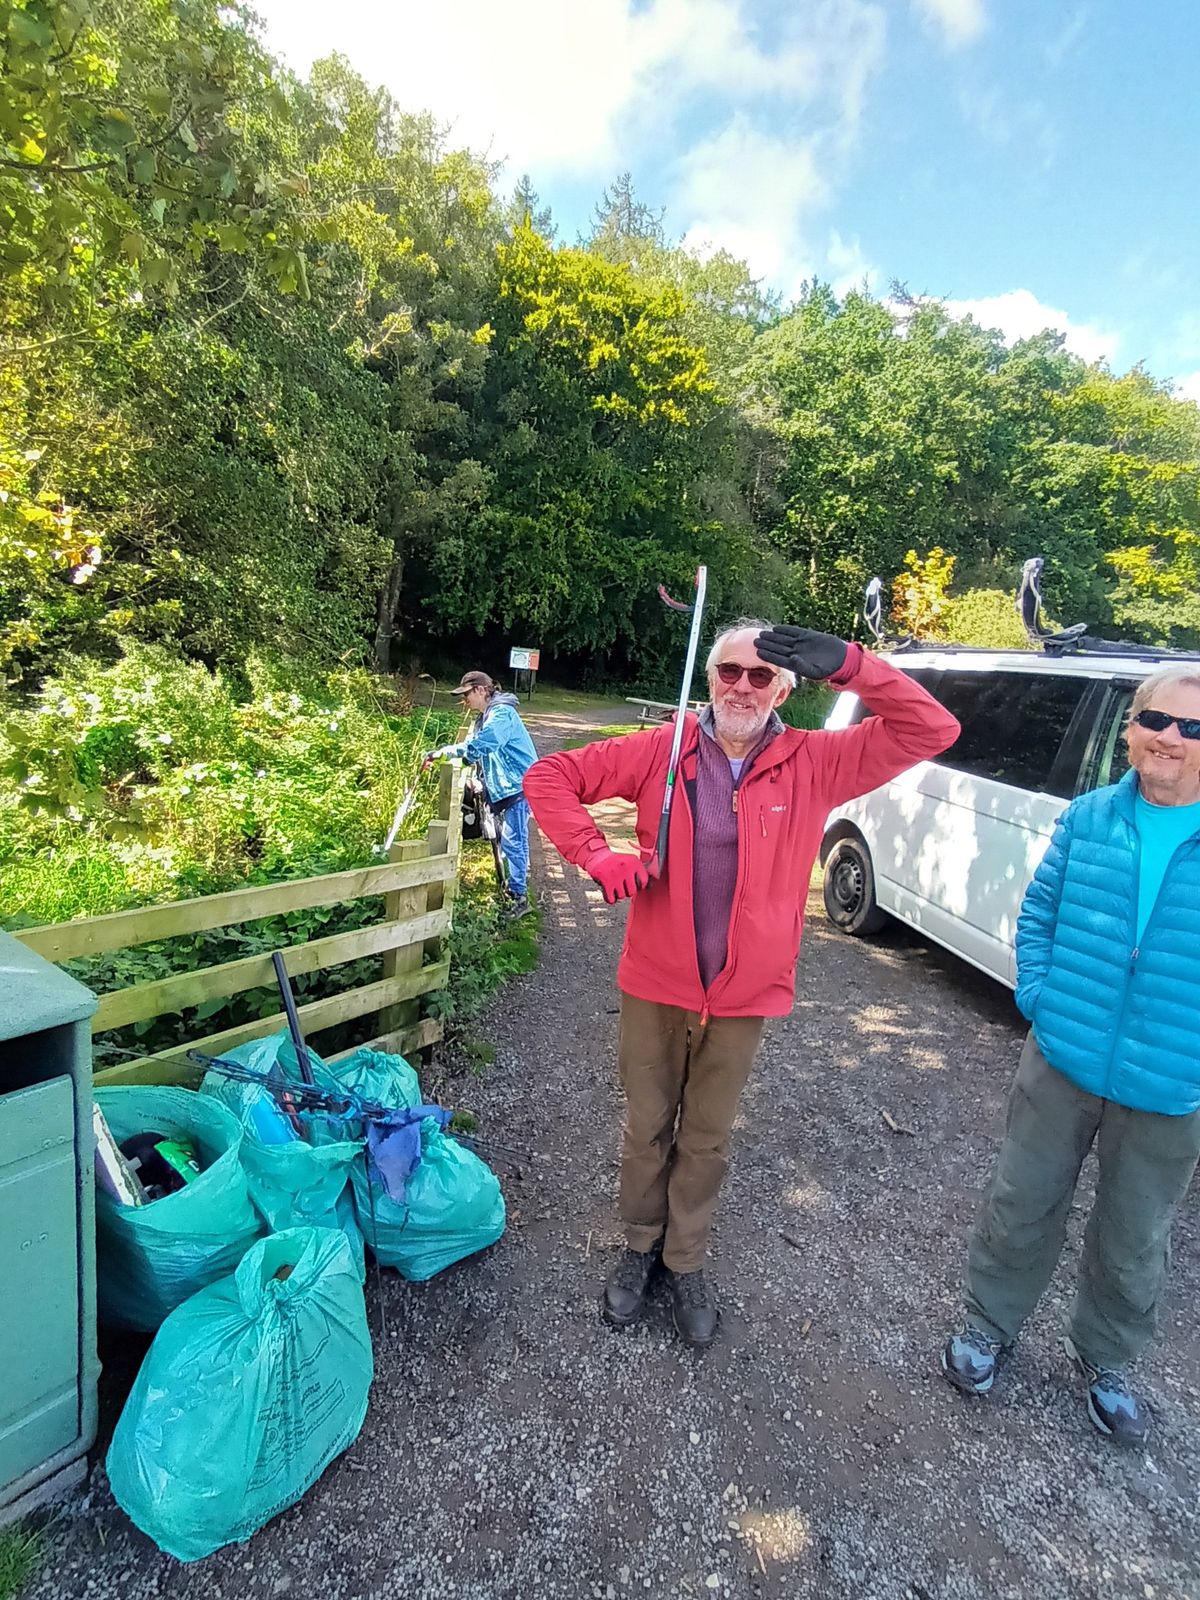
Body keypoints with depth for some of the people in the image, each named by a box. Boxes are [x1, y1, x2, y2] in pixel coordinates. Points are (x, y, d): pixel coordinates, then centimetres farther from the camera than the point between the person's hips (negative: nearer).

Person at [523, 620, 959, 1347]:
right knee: (648, 1128, 20)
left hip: (743, 996, 0)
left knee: (708, 1141, 20)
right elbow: (549, 777, -5)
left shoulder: (814, 764, -6)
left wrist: (847, 662, -26)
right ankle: (642, 1246, 46)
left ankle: (686, 1262, 45)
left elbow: (933, 730, -11)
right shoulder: (661, 751, -8)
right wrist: (598, 855, -20)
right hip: (656, 984, 0)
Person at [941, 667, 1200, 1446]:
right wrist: (1037, 997, -8)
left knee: (1134, 1246, 20)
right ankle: (989, 1326, 42)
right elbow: (1040, 911, 3)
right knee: (1022, 1207, 17)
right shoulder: (1088, 818, -5)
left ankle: (1105, 1363, 47)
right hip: (1060, 1062, 1)